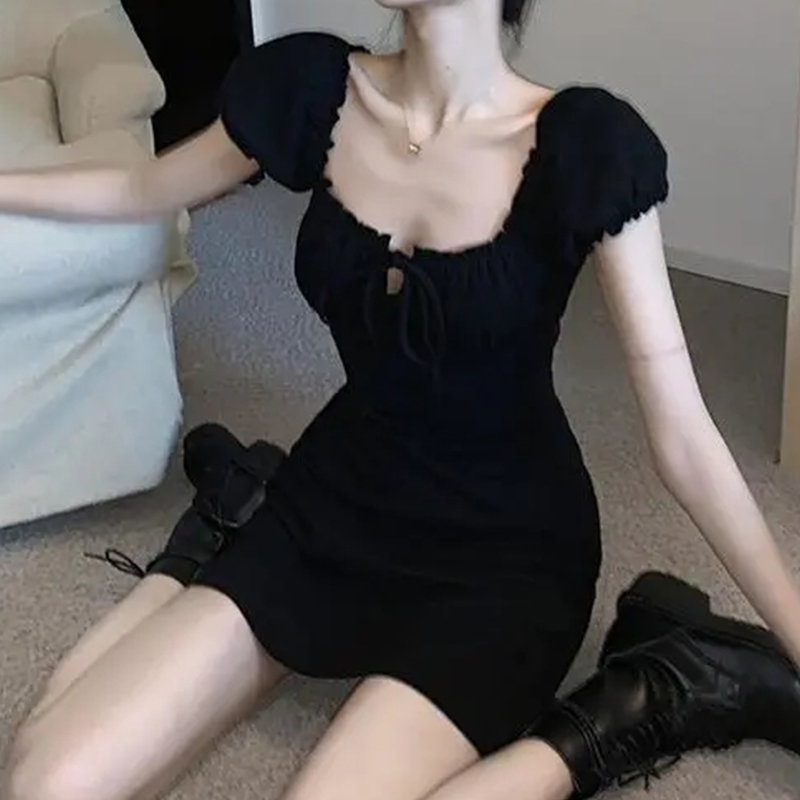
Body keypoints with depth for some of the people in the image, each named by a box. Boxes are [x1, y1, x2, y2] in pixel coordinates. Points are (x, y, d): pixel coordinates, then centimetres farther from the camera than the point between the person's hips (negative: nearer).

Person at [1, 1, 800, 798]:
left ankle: (622, 712, -7)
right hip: (337, 499, 4)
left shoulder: (582, 142, -18)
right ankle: (243, 526, 15)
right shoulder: (313, 88, -6)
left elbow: (681, 435, -16)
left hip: (503, 545, -4)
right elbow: (140, 191, 14)